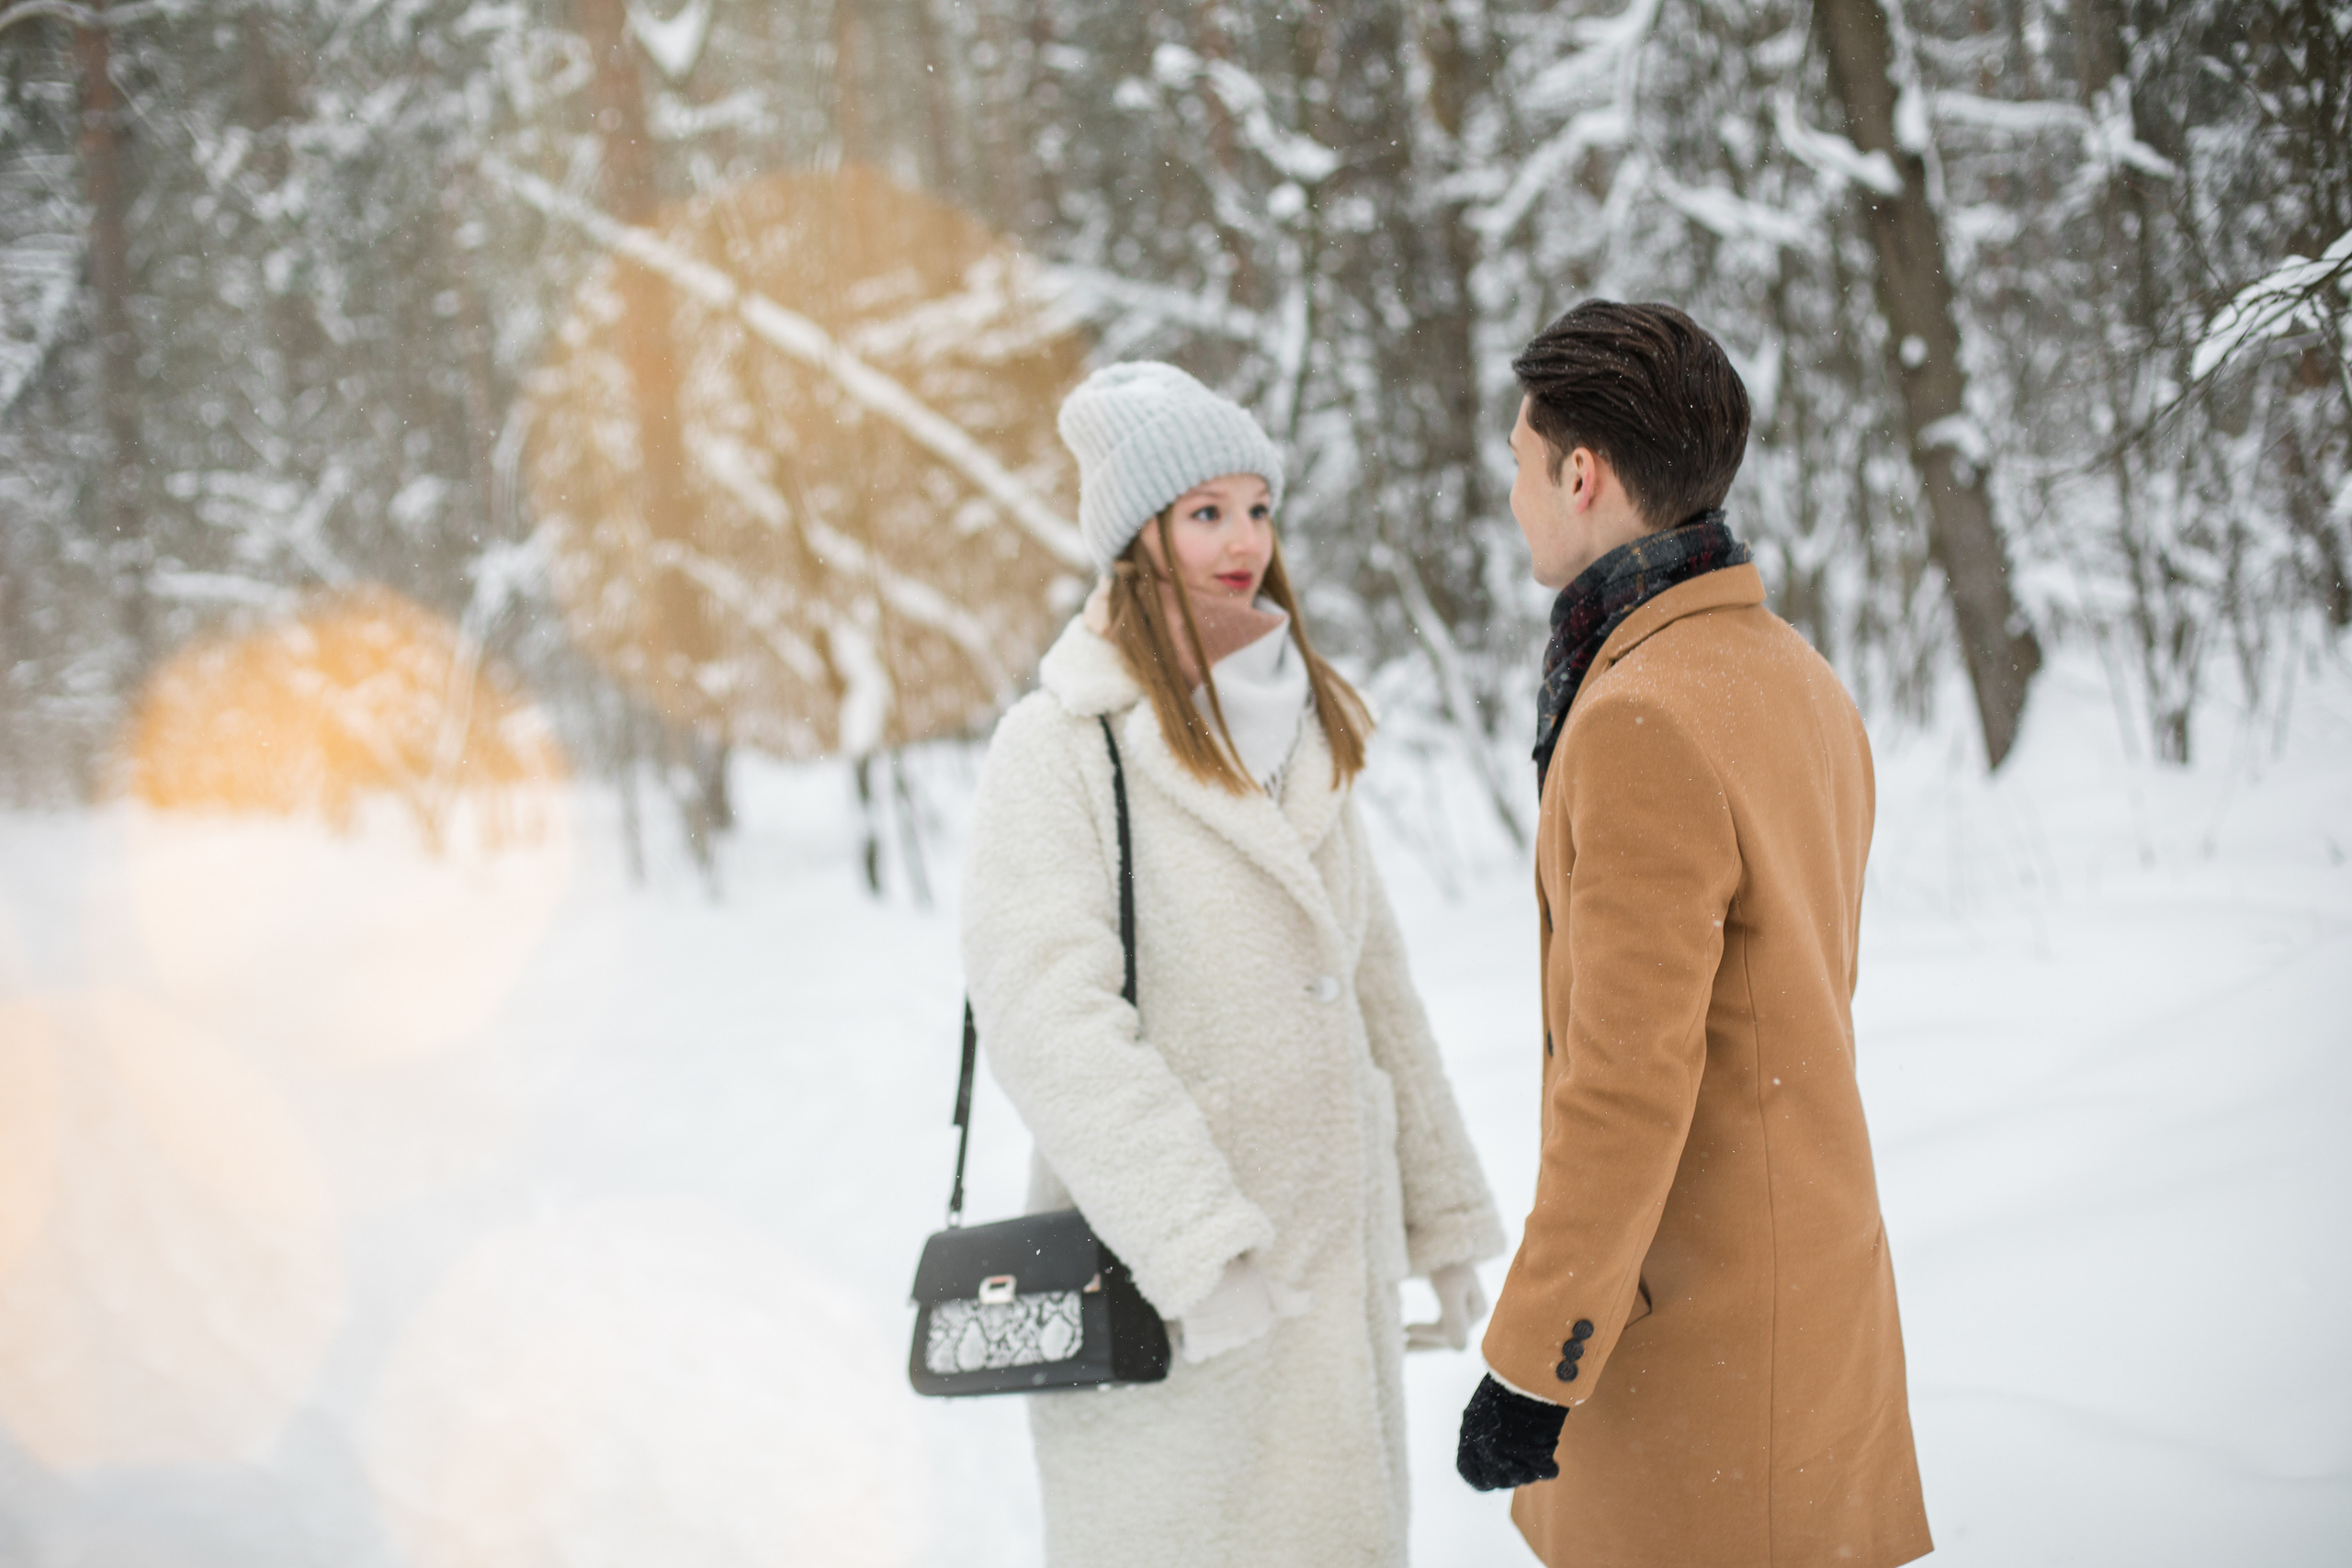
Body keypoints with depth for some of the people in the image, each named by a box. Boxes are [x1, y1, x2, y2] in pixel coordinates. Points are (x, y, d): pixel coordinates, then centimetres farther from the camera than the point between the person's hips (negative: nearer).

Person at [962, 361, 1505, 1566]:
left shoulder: (1305, 730, 14)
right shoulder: (1060, 744, -8)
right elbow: (1046, 1014, -17)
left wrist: (1443, 1224, 15)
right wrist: (1195, 1241, -24)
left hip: (1335, 1260, 6)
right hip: (1161, 1282, -6)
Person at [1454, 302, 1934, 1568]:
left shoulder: (1643, 725, -21)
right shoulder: (1799, 682, 10)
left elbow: (1628, 1082, -23)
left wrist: (1530, 1361, -17)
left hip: (1703, 1339, -9)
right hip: (1815, 1274, 9)